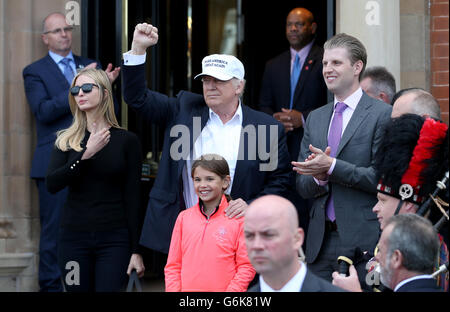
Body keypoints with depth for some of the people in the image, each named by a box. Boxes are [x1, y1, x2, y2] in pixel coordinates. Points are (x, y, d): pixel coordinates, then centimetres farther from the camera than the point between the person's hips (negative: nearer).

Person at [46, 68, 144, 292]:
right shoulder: (66, 140, 8)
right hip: (74, 237, 2)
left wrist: (136, 250, -4)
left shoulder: (127, 141, 1)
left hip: (113, 239, -2)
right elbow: (52, 184, -7)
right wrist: (85, 154, -17)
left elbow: (132, 198, 0)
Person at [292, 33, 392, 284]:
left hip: (363, 241, -5)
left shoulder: (383, 115, -3)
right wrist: (319, 178, -10)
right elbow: (303, 186, 13)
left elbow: (382, 177, -11)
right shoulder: (315, 118, 16)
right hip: (320, 241, 5)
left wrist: (331, 167, -18)